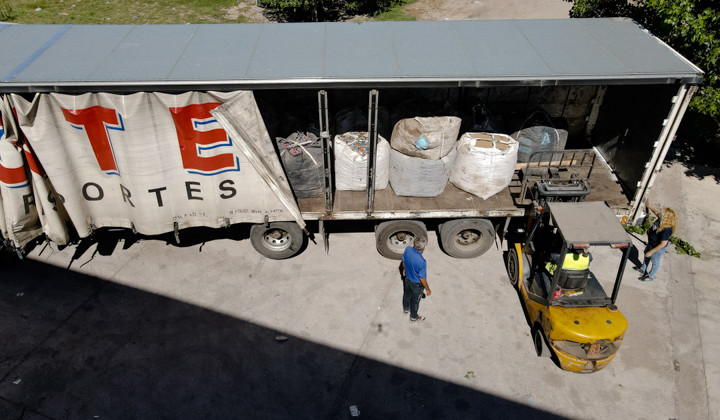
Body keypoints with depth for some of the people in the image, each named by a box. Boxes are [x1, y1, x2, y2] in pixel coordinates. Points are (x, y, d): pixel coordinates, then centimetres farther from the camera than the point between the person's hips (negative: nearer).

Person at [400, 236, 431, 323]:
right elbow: (422, 278, -27)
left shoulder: (407, 249, -24)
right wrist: (428, 289, -10)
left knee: (407, 294, 31)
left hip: (407, 278, 6)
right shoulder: (421, 261, -42)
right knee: (415, 300, 21)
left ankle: (405, 310, 58)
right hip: (417, 284, -6)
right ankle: (413, 317, 46)